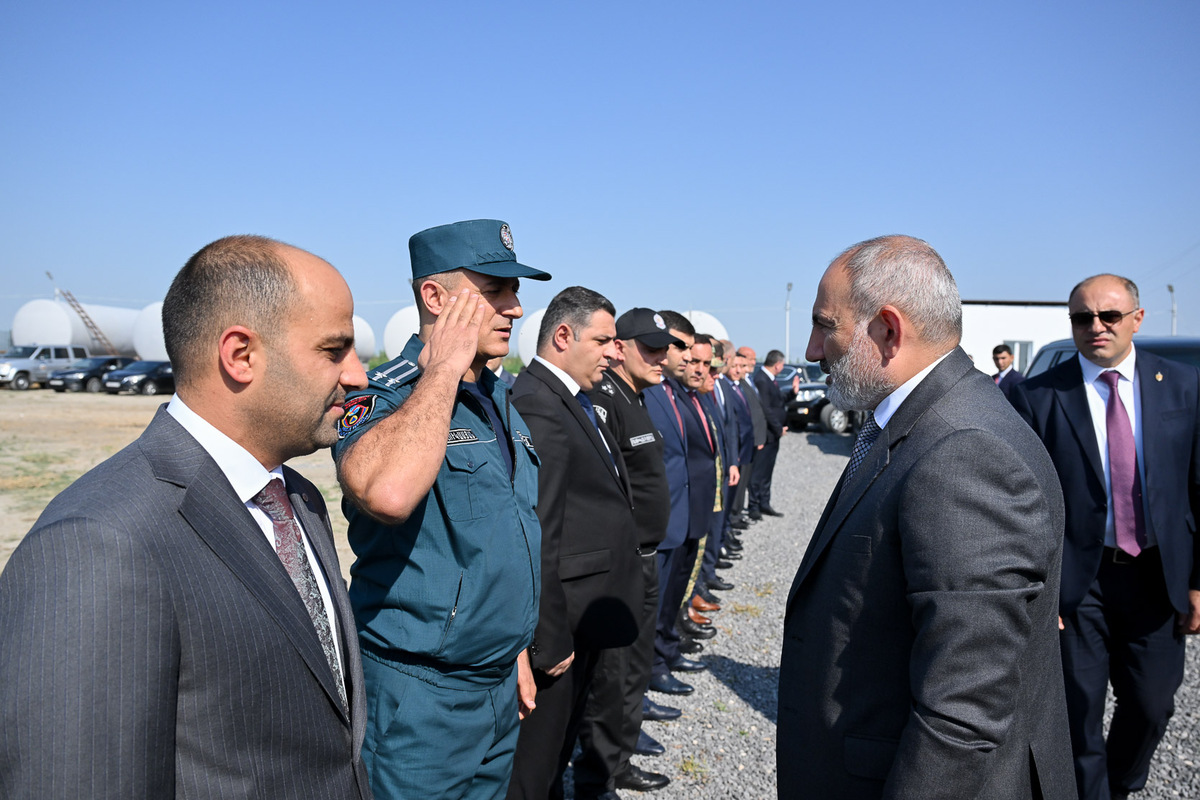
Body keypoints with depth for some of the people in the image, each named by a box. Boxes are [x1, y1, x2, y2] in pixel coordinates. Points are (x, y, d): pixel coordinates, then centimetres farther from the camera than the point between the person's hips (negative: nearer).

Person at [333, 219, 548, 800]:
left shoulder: (500, 401, 7)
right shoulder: (385, 397, -18)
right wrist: (443, 369, -28)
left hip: (500, 684, 8)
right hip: (420, 692, -7)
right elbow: (385, 493, -42)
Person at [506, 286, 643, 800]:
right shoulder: (536, 408, -23)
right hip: (561, 623, -10)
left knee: (558, 747, 26)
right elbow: (535, 540, -26)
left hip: (585, 620, 10)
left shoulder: (575, 401, 10)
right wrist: (550, 641, -21)